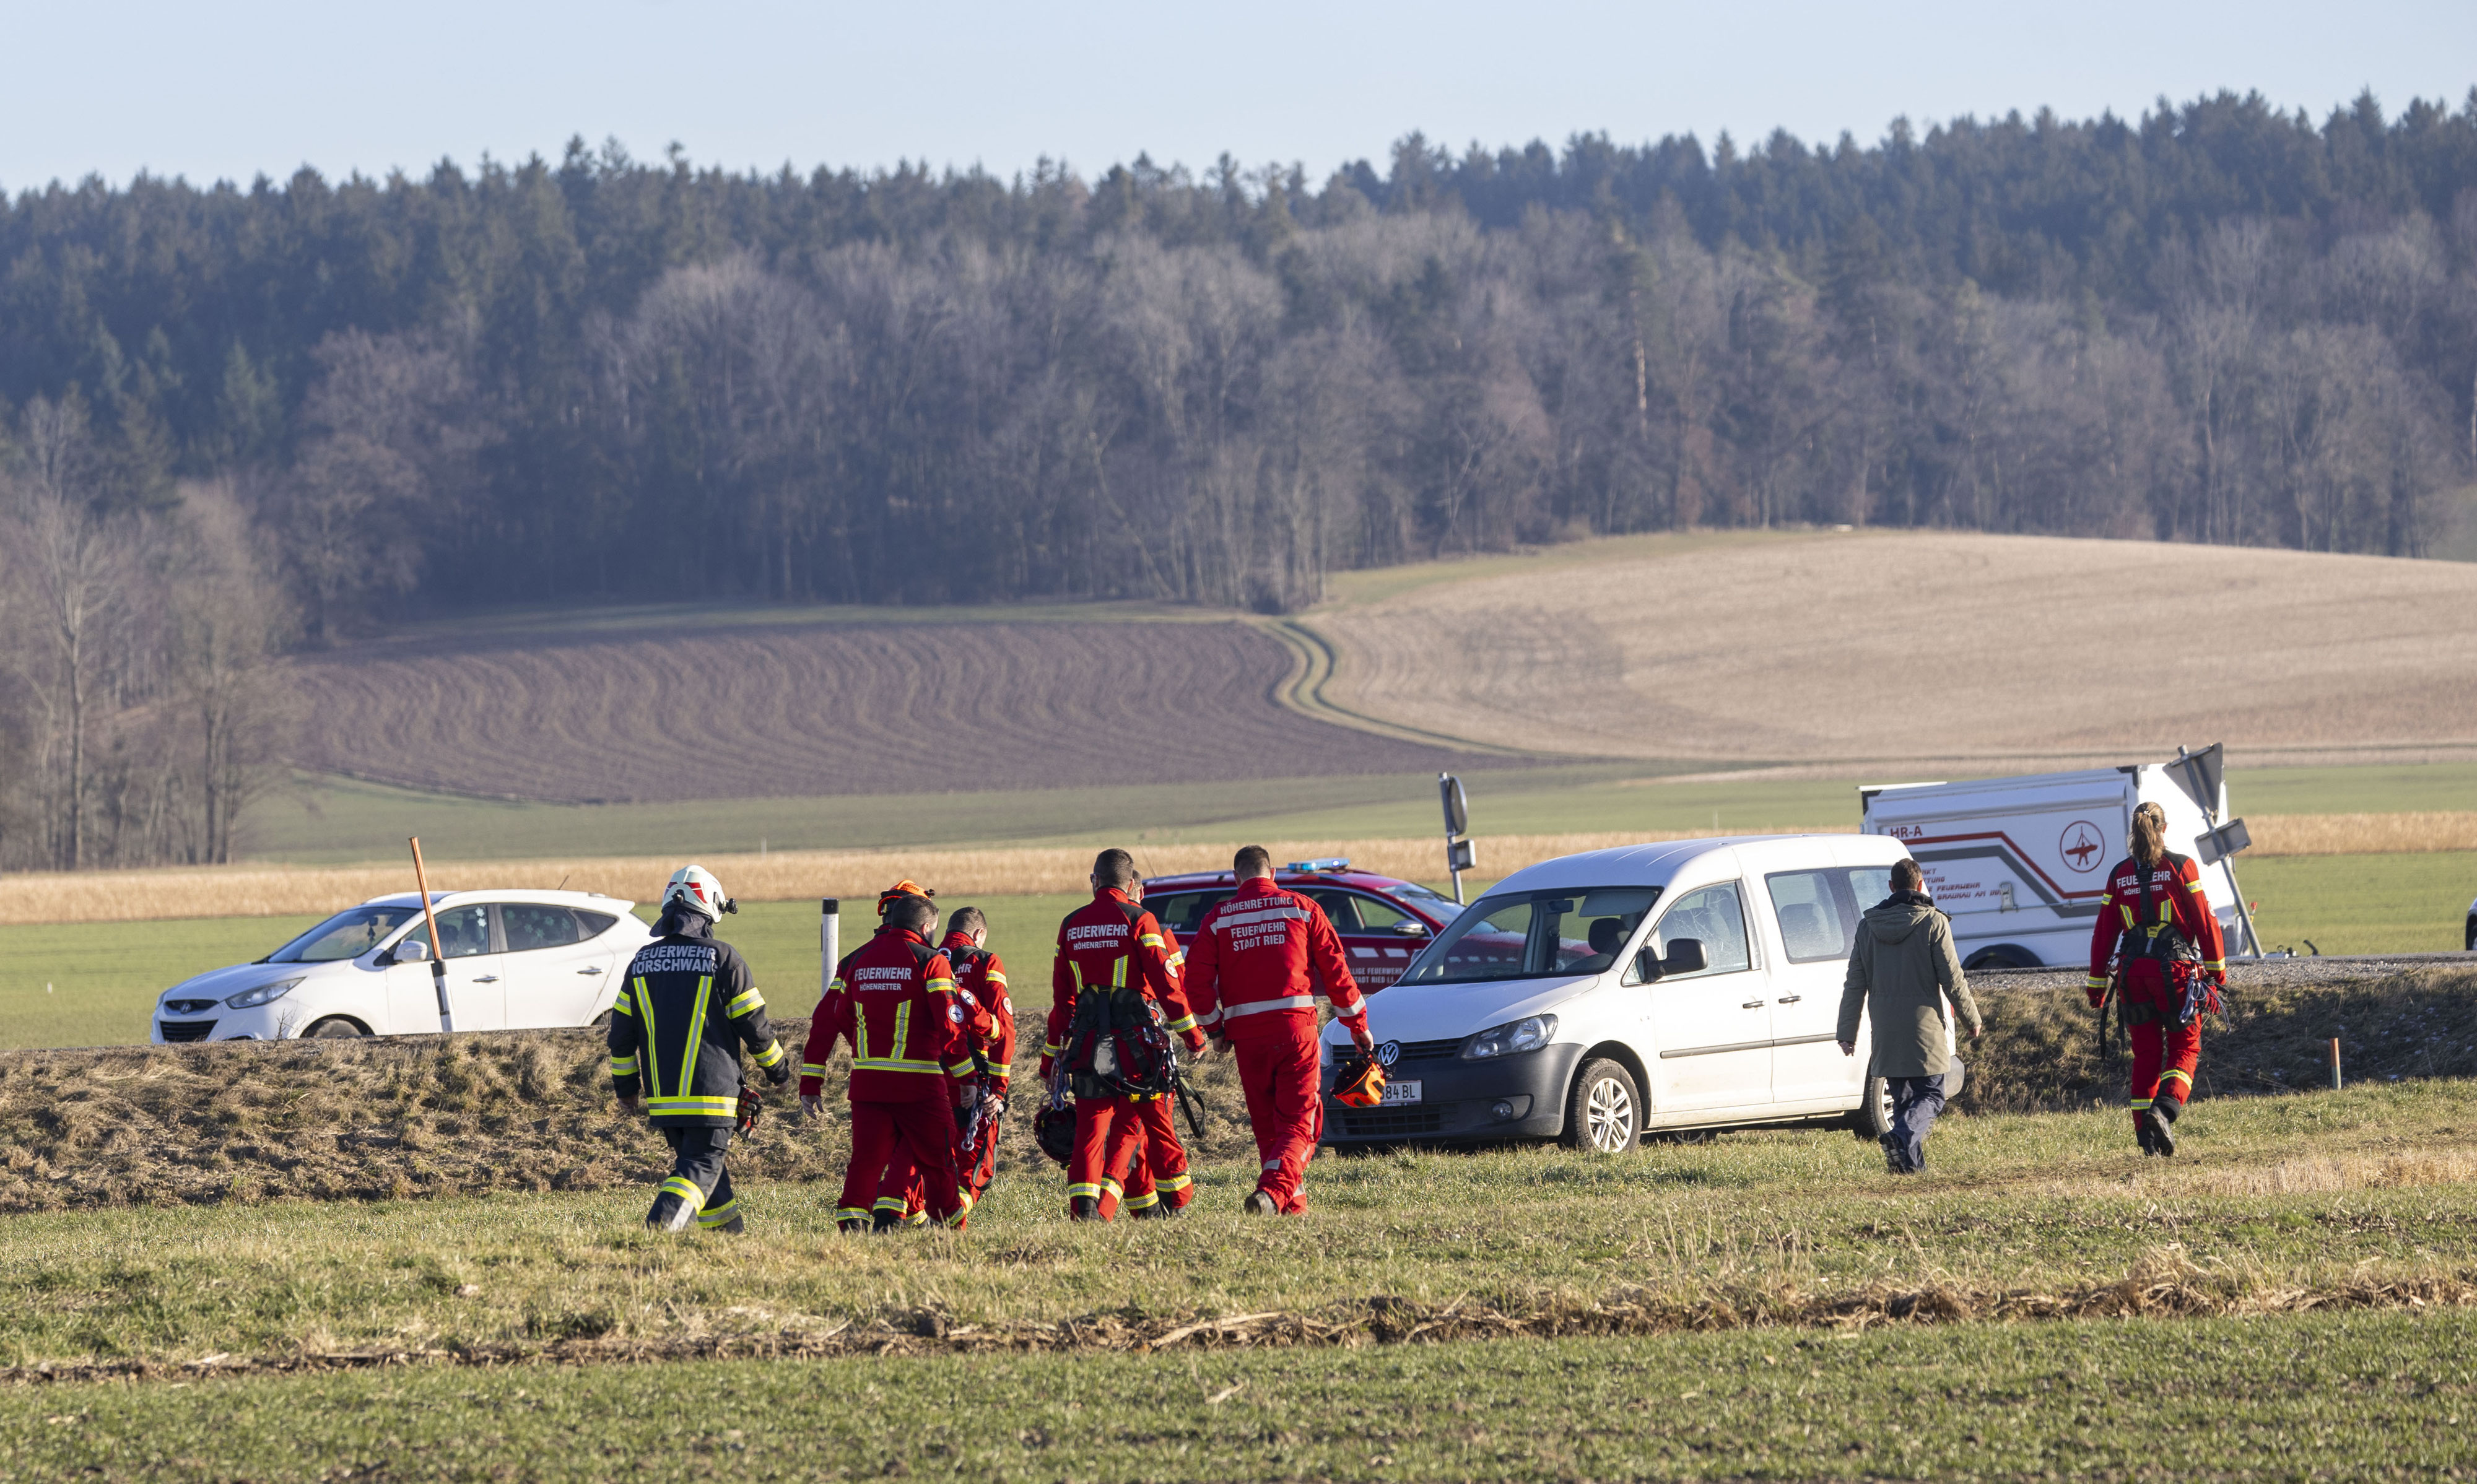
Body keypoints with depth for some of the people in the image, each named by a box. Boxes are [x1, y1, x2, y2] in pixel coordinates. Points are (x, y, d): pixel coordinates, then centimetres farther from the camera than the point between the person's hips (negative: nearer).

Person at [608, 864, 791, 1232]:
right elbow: (753, 1025, -3)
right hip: (710, 1092, -5)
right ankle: (663, 1221, -26)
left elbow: (622, 1030, 9)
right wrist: (776, 1068, 14)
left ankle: (729, 1229, 28)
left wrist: (625, 1085, 21)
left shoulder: (643, 961, 6)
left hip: (662, 1095, 5)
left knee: (695, 1158, 20)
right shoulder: (723, 959, -8)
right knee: (701, 1166, -3)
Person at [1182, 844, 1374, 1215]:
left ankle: (1292, 1203, 16)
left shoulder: (1218, 920, 5)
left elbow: (1197, 980, -1)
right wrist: (1357, 1024, 13)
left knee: (1266, 1125, 14)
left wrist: (1214, 1029, 12)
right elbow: (1336, 970, 4)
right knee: (1298, 1122, 0)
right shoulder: (1302, 909, 4)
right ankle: (1273, 1192, -23)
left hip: (1246, 1032, 1)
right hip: (1296, 1027, -1)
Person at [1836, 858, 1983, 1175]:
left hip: (1885, 1030, 4)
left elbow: (1854, 985, 8)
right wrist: (1973, 1019, 7)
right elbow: (1952, 980, -6)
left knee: (1903, 1097, 14)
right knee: (1930, 1095, 1)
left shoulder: (1868, 926, 7)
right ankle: (1901, 1137, -24)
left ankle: (1912, 1162, 8)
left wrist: (1847, 1032, 11)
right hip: (1923, 1025, -4)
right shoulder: (1933, 923, -7)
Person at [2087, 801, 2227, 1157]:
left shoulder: (2120, 875, 6)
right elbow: (2204, 921, -4)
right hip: (2175, 967, -3)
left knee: (2145, 1054, 11)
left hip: (2133, 970, 3)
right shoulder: (2181, 867, -3)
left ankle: (2146, 1134, 8)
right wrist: (2217, 970, 5)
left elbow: (2105, 932, 9)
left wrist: (2097, 983, 15)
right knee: (2185, 1047, 6)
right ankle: (2165, 1109, -19)